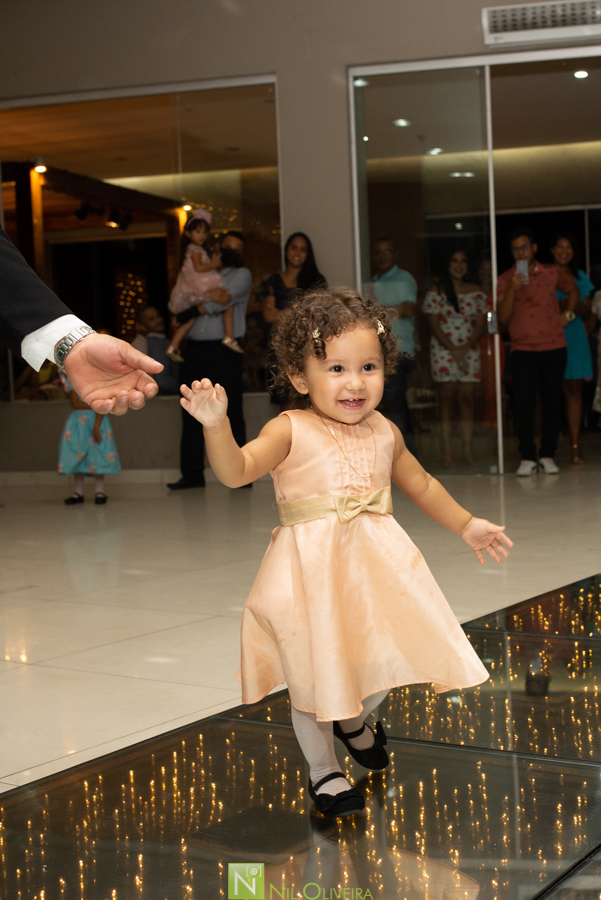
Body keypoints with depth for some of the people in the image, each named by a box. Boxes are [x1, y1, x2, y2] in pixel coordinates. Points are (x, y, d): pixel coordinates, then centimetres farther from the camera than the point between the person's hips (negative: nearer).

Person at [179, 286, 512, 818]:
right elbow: (236, 471, -25)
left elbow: (422, 485, 21)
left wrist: (466, 525, 26)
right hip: (313, 572, -4)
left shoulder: (384, 433, 4)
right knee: (313, 675, 5)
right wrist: (216, 424, -42)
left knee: (383, 657, 10)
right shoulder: (291, 432, -11)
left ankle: (354, 721, 45)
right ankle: (324, 771, 28)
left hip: (377, 565, 4)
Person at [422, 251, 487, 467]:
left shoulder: (476, 293, 9)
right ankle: (447, 450, -3)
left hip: (469, 350, 2)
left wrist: (465, 348, -10)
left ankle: (467, 448, 0)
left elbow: (480, 325, 5)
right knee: (447, 396, -5)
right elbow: (434, 325, -4)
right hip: (443, 350, -2)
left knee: (467, 397, -2)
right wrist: (453, 350, -12)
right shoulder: (435, 293, 1)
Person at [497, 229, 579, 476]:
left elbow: (573, 290, 26)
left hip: (554, 349, 1)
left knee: (552, 402, 2)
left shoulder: (552, 273, 6)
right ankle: (527, 457, 1)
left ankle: (548, 455, 11)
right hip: (522, 351, -1)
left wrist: (568, 314, 11)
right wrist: (512, 290, -19)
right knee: (523, 404, -7)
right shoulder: (505, 280, 1)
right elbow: (502, 318, -7)